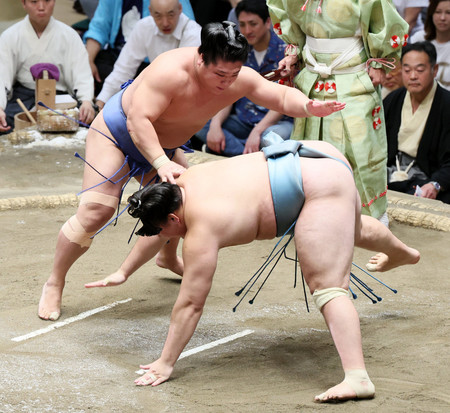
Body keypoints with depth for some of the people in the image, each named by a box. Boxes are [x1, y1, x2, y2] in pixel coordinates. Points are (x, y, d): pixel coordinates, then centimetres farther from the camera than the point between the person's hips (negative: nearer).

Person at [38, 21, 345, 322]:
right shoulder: (171, 72, -39)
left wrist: (308, 107, -35)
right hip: (118, 130, -7)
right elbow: (138, 121, -42)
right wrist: (161, 163, -54)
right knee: (95, 212, -16)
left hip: (162, 145, 7)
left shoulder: (240, 80, -19)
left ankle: (169, 258, 47)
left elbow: (282, 96, -13)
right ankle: (54, 283, -2)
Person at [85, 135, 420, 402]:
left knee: (327, 286, -20)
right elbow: (158, 233, 23)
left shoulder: (201, 228, -22)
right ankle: (403, 253, 73)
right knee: (352, 231, 40)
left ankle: (357, 378, -32)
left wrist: (166, 363, -14)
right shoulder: (183, 185, 2)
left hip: (320, 187, -11)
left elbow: (190, 303, -19)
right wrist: (123, 273, 27)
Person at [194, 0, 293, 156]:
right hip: (242, 121, 5)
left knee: (279, 132, -41)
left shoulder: (285, 52, -8)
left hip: (275, 121, -5)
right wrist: (215, 125, -19)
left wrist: (257, 131, -29)